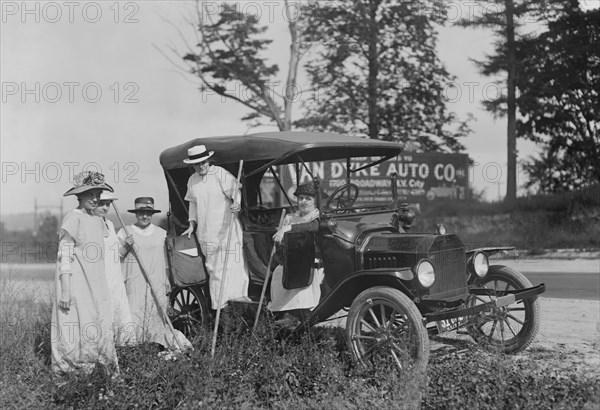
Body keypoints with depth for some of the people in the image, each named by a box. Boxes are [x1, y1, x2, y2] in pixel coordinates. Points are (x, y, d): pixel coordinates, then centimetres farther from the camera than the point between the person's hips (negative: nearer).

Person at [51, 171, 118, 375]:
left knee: (101, 327, 7)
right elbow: (64, 257, -14)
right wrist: (65, 291, -18)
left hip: (96, 285, 7)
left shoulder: (99, 222, 13)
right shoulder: (73, 218, -10)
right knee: (75, 330, -3)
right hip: (76, 285, -7)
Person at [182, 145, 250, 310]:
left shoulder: (221, 174, -7)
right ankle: (218, 307, 10)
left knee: (230, 263, -9)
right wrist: (192, 224, 14)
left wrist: (237, 204, -34)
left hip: (226, 228, -4)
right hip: (206, 233, 5)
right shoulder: (192, 181, 11)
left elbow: (235, 191, -13)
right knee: (212, 268, 6)